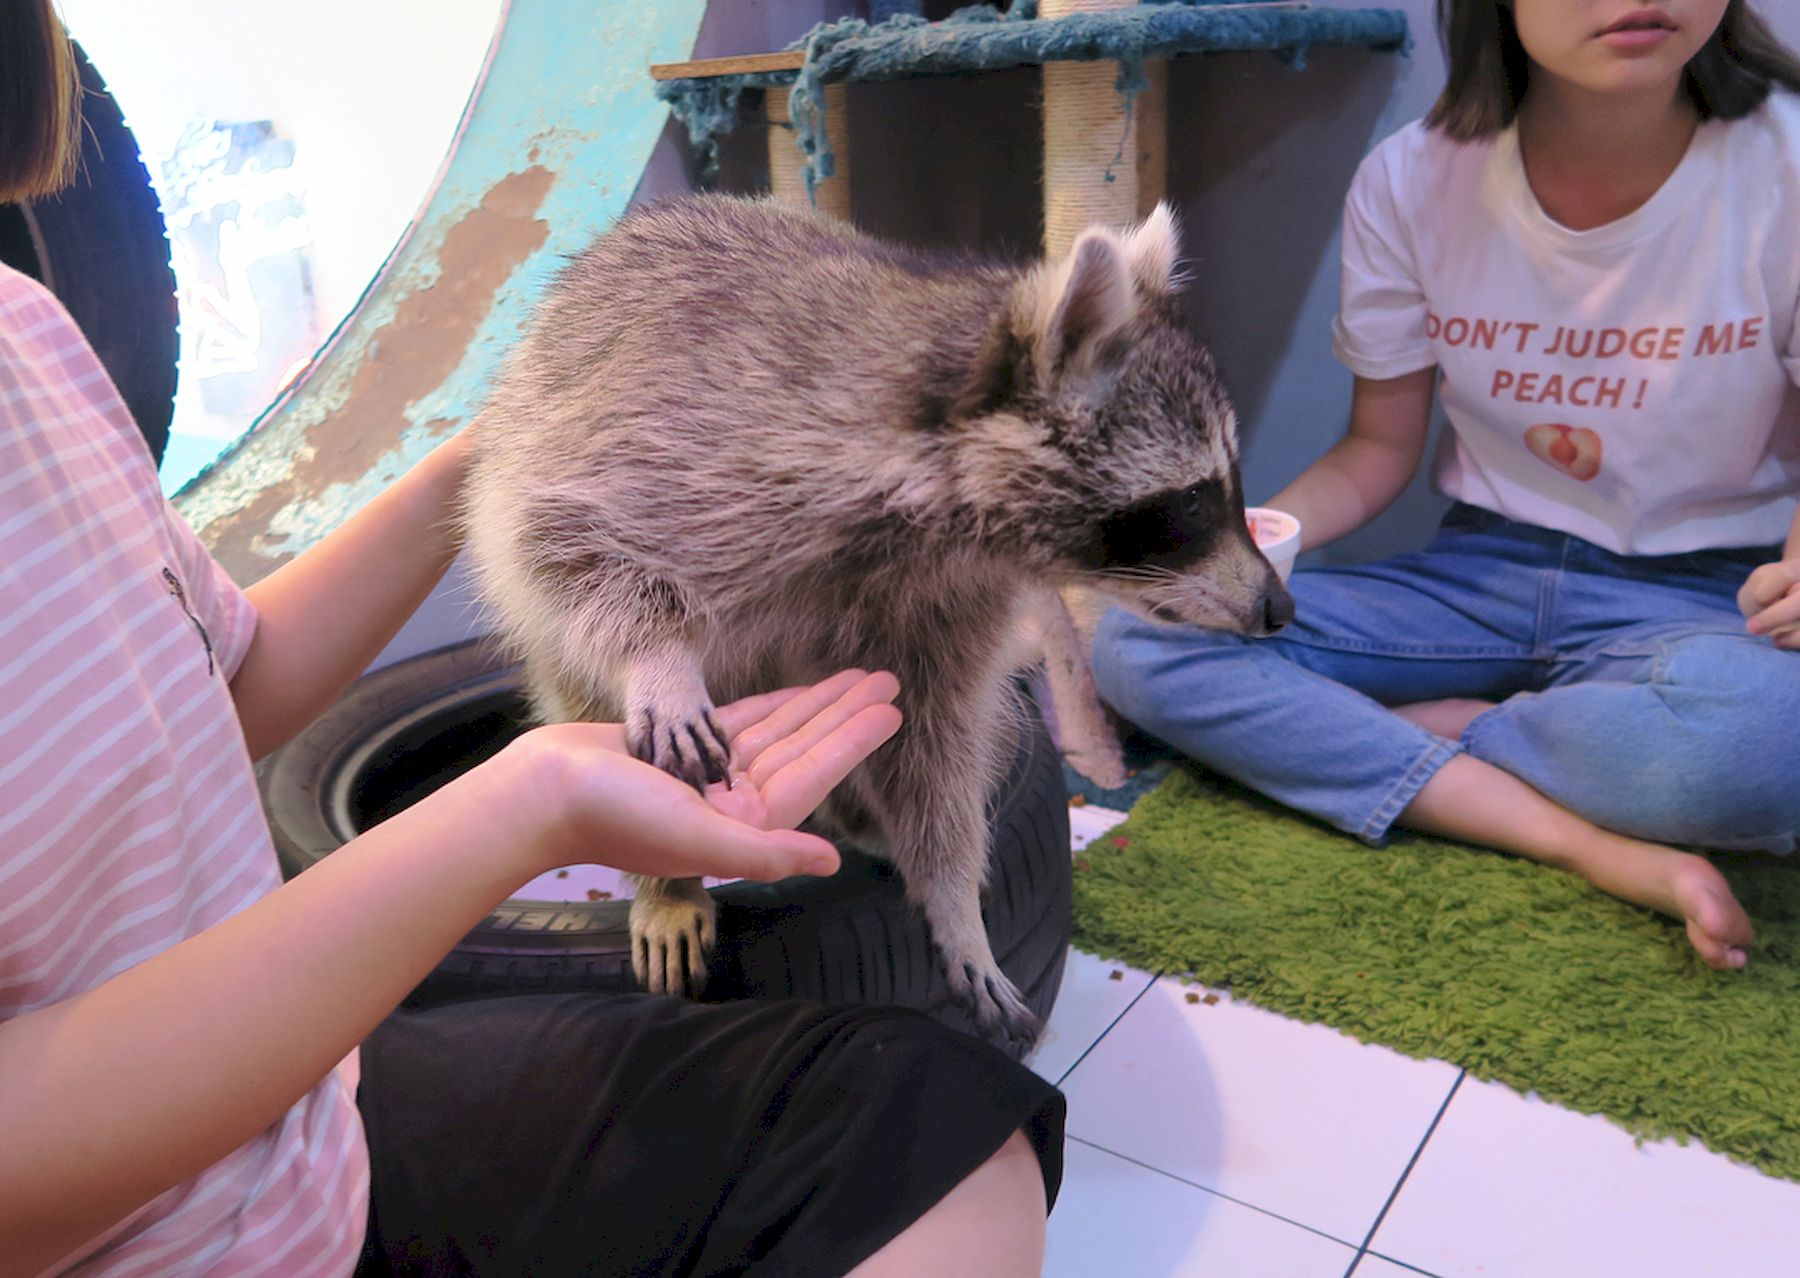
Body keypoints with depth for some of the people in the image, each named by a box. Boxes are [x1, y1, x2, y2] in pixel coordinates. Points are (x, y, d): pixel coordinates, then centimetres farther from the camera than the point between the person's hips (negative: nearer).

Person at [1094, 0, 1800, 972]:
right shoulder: (1412, 180, -6)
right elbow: (1378, 450, 4)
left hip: (1705, 601, -2)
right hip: (1479, 575, 3)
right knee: (1133, 639, -21)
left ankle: (1363, 733, -12)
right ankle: (1598, 846, -22)